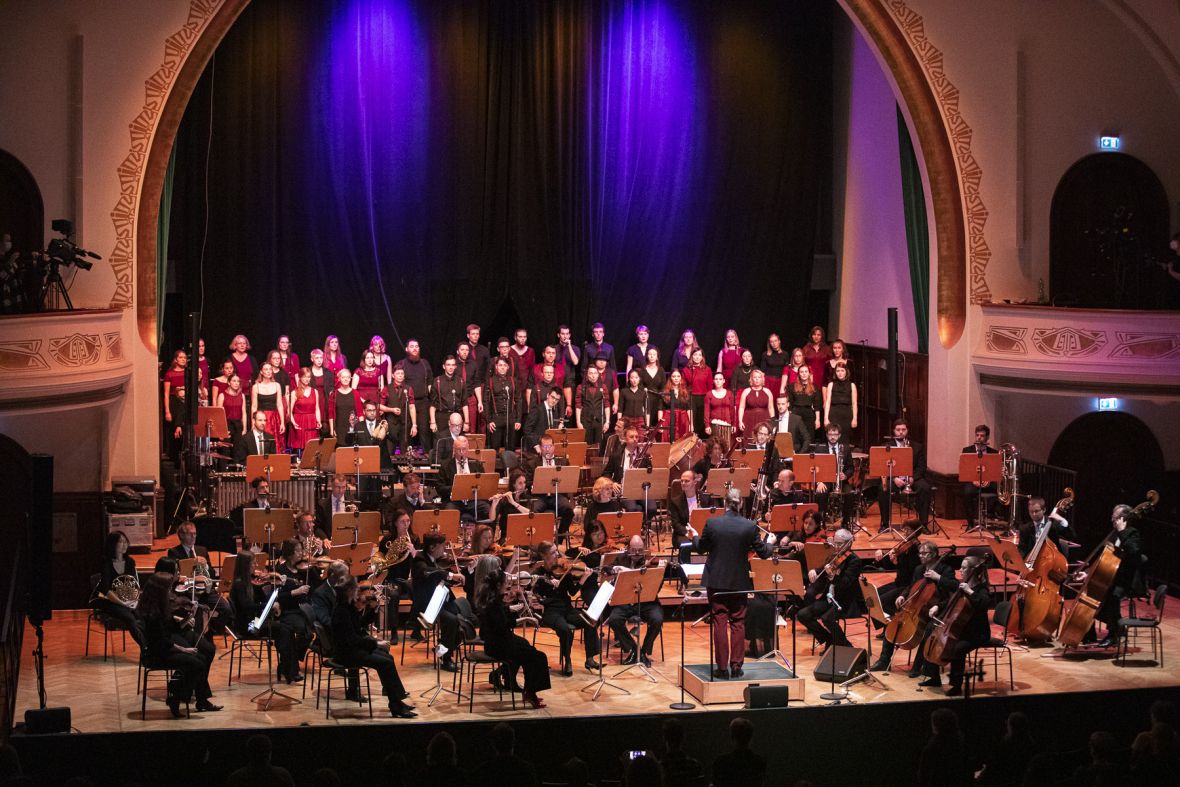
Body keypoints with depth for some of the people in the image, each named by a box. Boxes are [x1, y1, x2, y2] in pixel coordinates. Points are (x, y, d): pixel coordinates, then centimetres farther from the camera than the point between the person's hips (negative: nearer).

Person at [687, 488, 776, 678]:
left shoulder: (712, 523, -10)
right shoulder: (750, 526, -10)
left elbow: (700, 549, 3)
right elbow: (763, 553, -1)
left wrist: (695, 536, 25)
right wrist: (769, 542, 22)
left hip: (716, 580, 0)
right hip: (739, 582, 0)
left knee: (720, 623, 4)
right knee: (738, 623, 10)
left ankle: (722, 667, 3)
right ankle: (736, 665, 8)